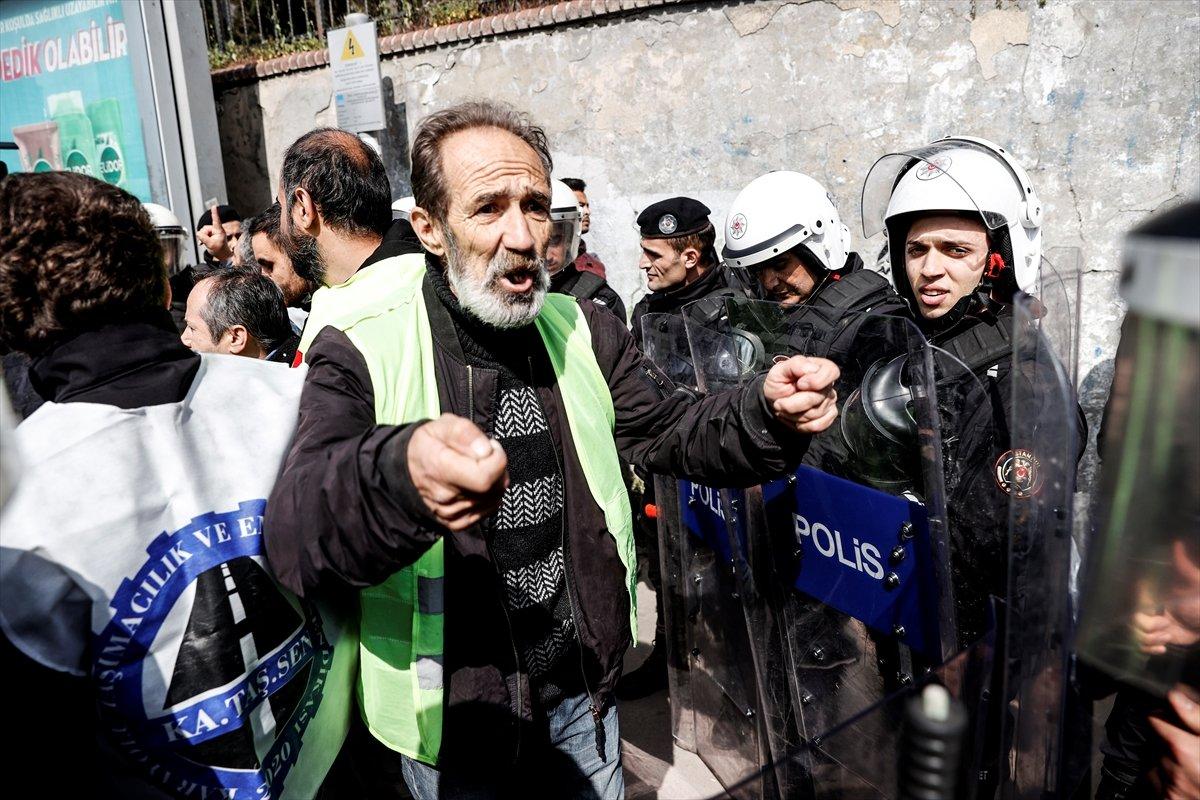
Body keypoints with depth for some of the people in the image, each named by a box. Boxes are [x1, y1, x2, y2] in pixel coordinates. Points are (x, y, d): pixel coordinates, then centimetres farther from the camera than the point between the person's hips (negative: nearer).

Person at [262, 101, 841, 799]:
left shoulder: (583, 331, -1)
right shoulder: (360, 351, -18)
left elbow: (674, 430, 1)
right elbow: (295, 535, -30)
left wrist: (770, 413, -21)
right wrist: (400, 474, -53)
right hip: (453, 717, -4)